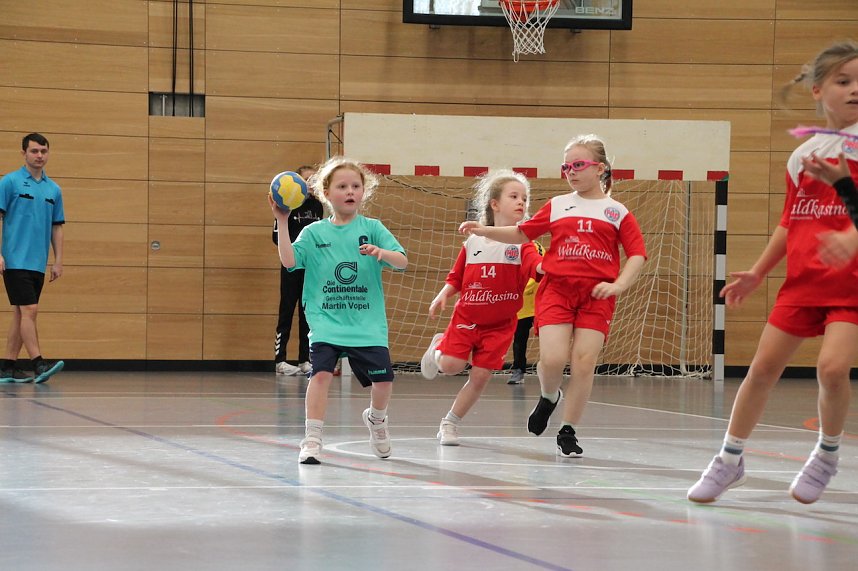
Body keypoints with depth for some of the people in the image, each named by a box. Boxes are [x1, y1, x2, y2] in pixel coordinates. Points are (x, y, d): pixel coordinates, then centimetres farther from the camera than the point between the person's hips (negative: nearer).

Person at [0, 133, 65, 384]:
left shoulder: (53, 189, 13)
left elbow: (57, 228, 16)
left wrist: (58, 261, 9)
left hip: (38, 264, 6)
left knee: (21, 314, 7)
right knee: (29, 310, -14)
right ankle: (38, 364, -18)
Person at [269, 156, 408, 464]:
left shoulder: (372, 228, 5)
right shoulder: (314, 233, 5)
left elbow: (402, 261, -3)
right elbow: (289, 260, -7)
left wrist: (381, 252, -24)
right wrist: (282, 223, -16)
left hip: (368, 323, 1)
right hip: (326, 321, -1)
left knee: (382, 378, -2)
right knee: (321, 372, -19)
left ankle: (376, 419, 32)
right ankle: (312, 440, -12)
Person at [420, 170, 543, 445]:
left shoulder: (521, 244, -6)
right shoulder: (473, 242, 1)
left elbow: (536, 265, -27)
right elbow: (456, 277, 10)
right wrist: (442, 296, -7)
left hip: (500, 323, 0)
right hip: (467, 316, 0)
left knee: (480, 376, -3)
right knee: (451, 365, -14)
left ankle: (450, 423, 16)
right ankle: (437, 347, 23)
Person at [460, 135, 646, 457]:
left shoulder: (617, 212, 8)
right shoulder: (556, 206, 14)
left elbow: (637, 253, 4)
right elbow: (522, 233, 20)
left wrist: (618, 285, -11)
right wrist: (485, 231, 8)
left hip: (596, 295, -1)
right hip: (556, 288, 1)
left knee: (584, 362, -9)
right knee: (552, 358, -16)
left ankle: (568, 433, 6)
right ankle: (549, 398, 20)